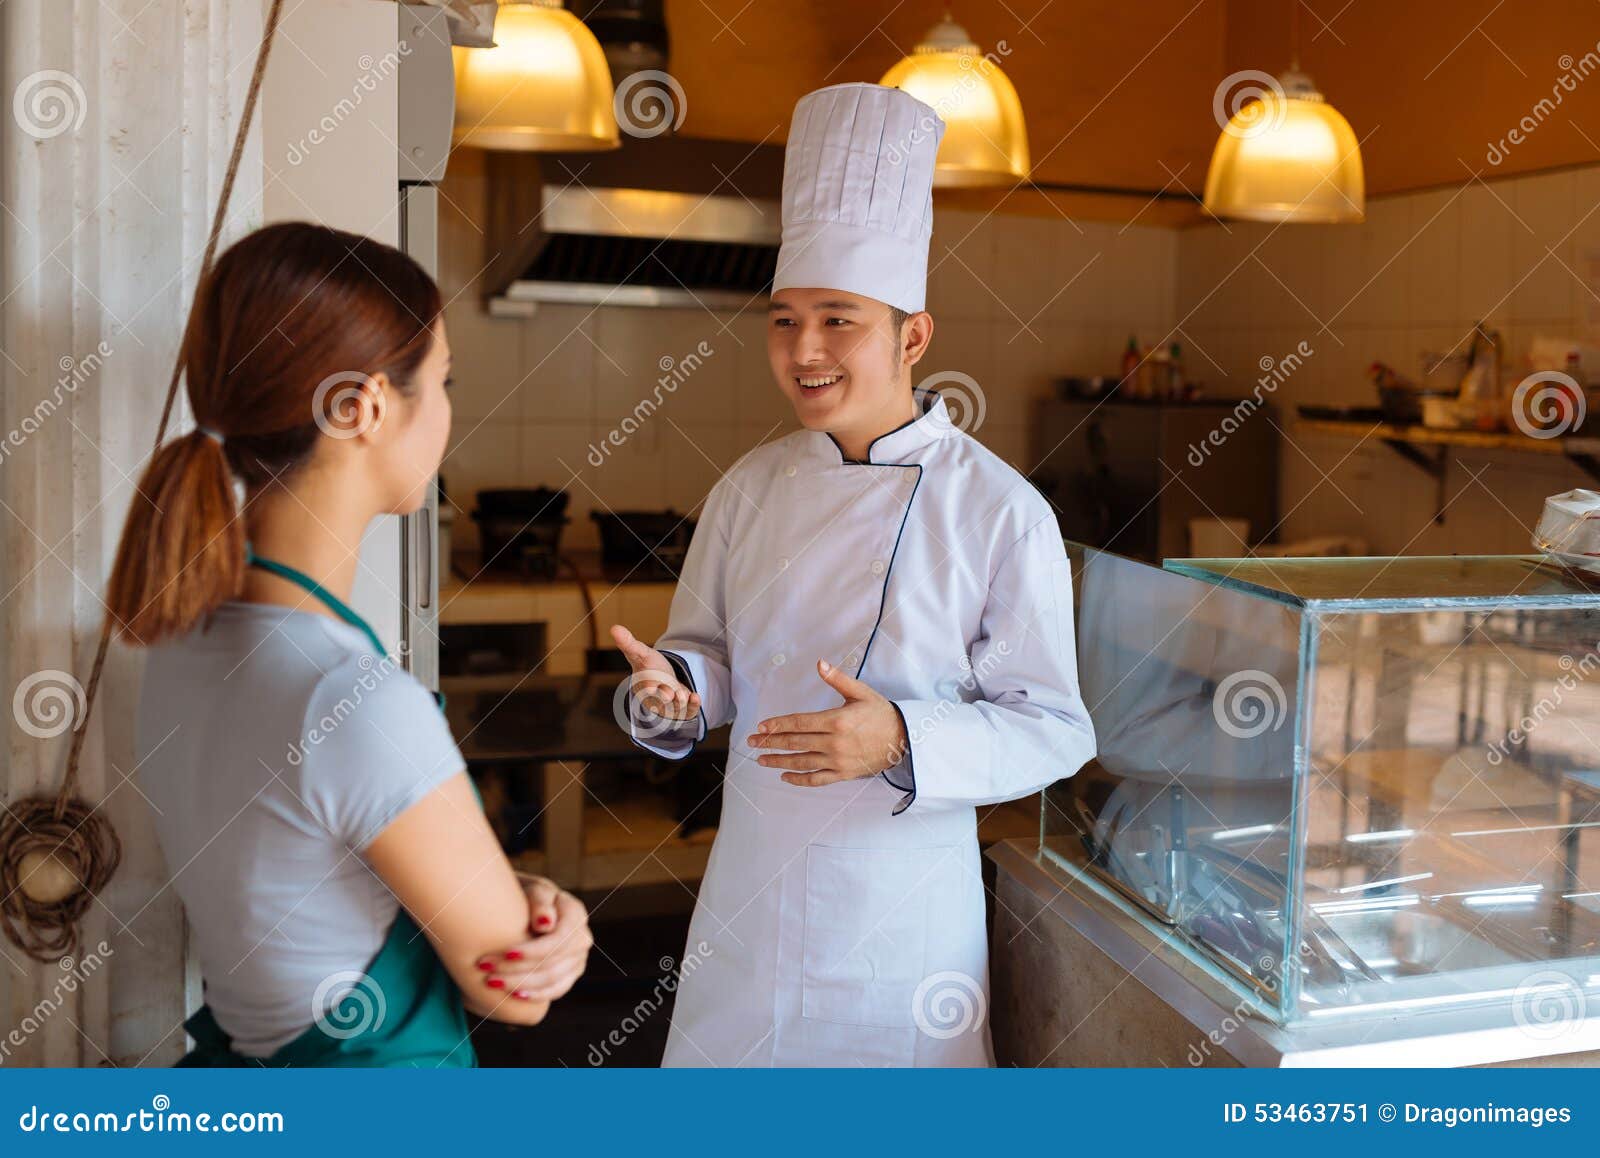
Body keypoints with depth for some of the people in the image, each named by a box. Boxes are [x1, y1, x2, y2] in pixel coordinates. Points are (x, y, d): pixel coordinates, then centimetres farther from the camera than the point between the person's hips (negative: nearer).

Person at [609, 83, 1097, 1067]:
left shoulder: (1001, 512, -14)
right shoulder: (750, 489, 0)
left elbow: (1052, 728, -12)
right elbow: (709, 654, 9)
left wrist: (902, 742, -28)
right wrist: (674, 688, -14)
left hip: (900, 905, -3)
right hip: (749, 893, 4)